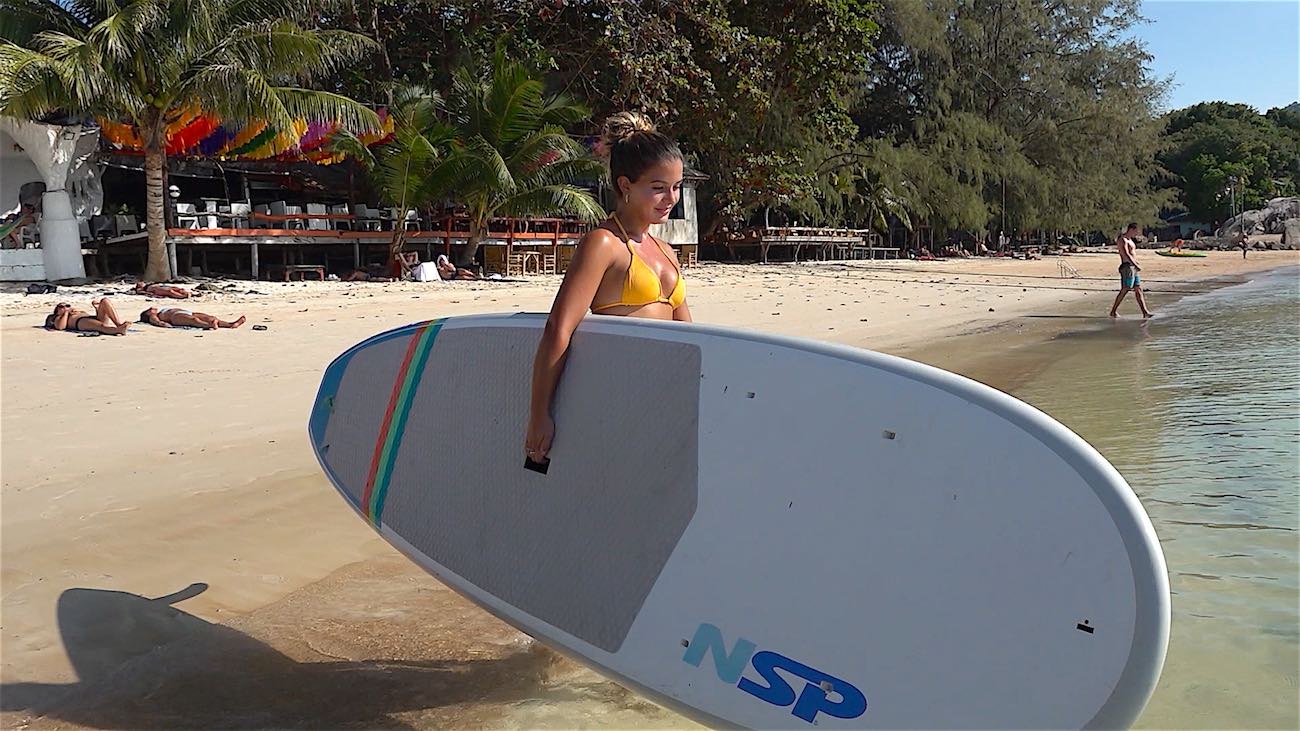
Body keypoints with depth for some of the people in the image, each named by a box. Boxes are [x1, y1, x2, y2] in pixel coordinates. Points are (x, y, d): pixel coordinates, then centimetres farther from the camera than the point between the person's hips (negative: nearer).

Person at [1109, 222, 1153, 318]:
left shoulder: (1130, 240, 19)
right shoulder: (1122, 240, -12)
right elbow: (1126, 254, -24)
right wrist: (1136, 265, -29)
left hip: (1133, 268, 10)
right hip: (1127, 267, -10)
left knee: (1138, 290, 4)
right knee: (1124, 290, -8)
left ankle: (1145, 312, 2)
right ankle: (1113, 311, -1)